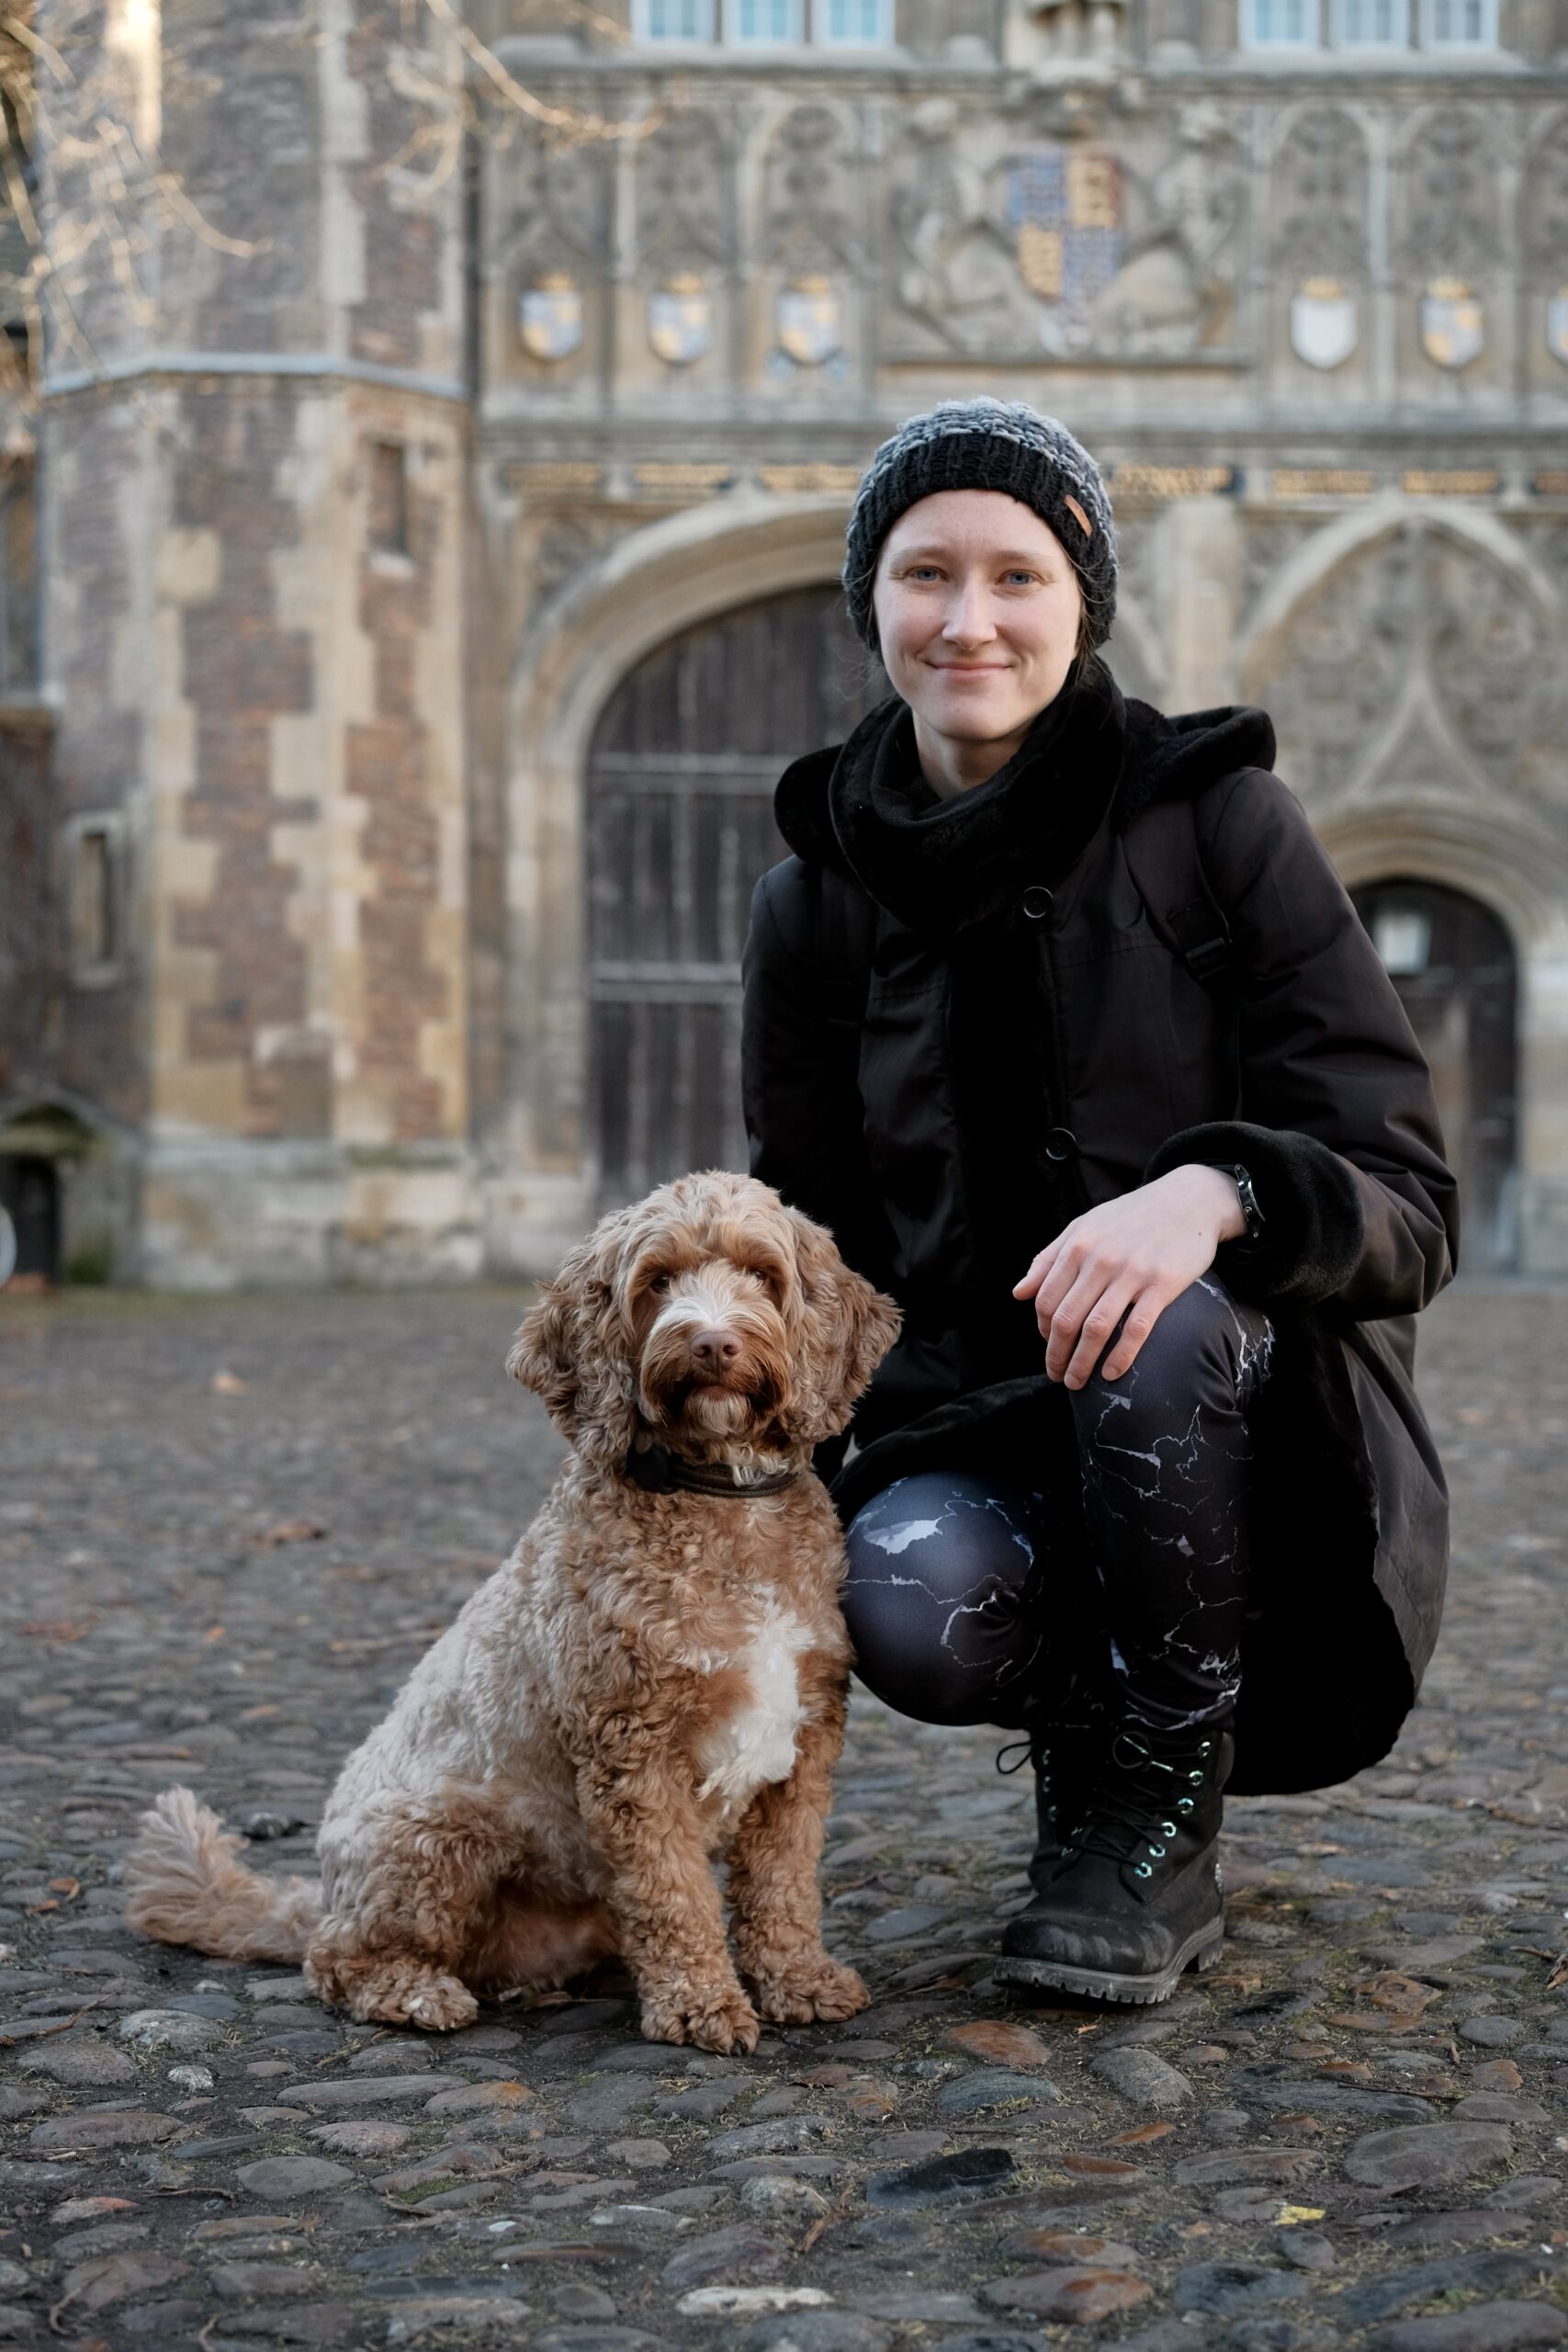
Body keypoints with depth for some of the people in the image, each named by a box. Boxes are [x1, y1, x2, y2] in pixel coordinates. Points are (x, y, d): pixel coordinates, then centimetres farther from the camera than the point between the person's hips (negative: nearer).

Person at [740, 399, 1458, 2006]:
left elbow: (1409, 1203, -11)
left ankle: (1162, 1811, -10)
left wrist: (1214, 1193, -33)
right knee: (908, 1602, -32)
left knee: (1157, 1319, -35)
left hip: (1259, 1456, -1)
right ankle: (1084, 1738, 5)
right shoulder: (817, 901, 3)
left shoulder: (1216, 820, -6)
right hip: (979, 1437, 2)